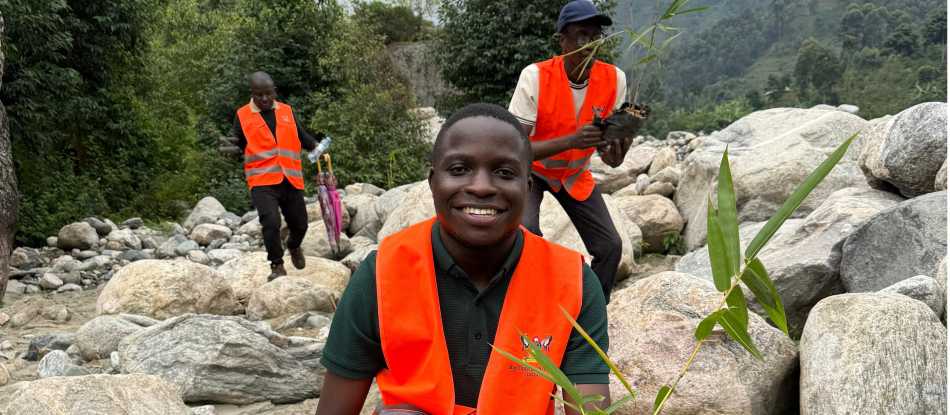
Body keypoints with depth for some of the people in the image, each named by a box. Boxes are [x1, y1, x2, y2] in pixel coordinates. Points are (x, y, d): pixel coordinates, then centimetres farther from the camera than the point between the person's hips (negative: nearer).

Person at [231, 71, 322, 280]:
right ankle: (277, 265, 0)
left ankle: (294, 247, 45)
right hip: (262, 181, -3)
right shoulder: (243, 115, 2)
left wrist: (317, 148, -4)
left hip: (291, 180, 3)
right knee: (271, 222, -19)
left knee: (299, 224, 10)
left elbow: (302, 136, 14)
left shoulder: (287, 111, 10)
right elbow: (238, 146, 6)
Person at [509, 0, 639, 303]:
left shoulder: (614, 79, -18)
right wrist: (571, 140, -46)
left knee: (610, 246, -3)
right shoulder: (535, 77, -29)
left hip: (575, 174, 4)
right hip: (530, 169, -4)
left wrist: (616, 149, -39)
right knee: (526, 233, -30)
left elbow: (611, 160, -14)